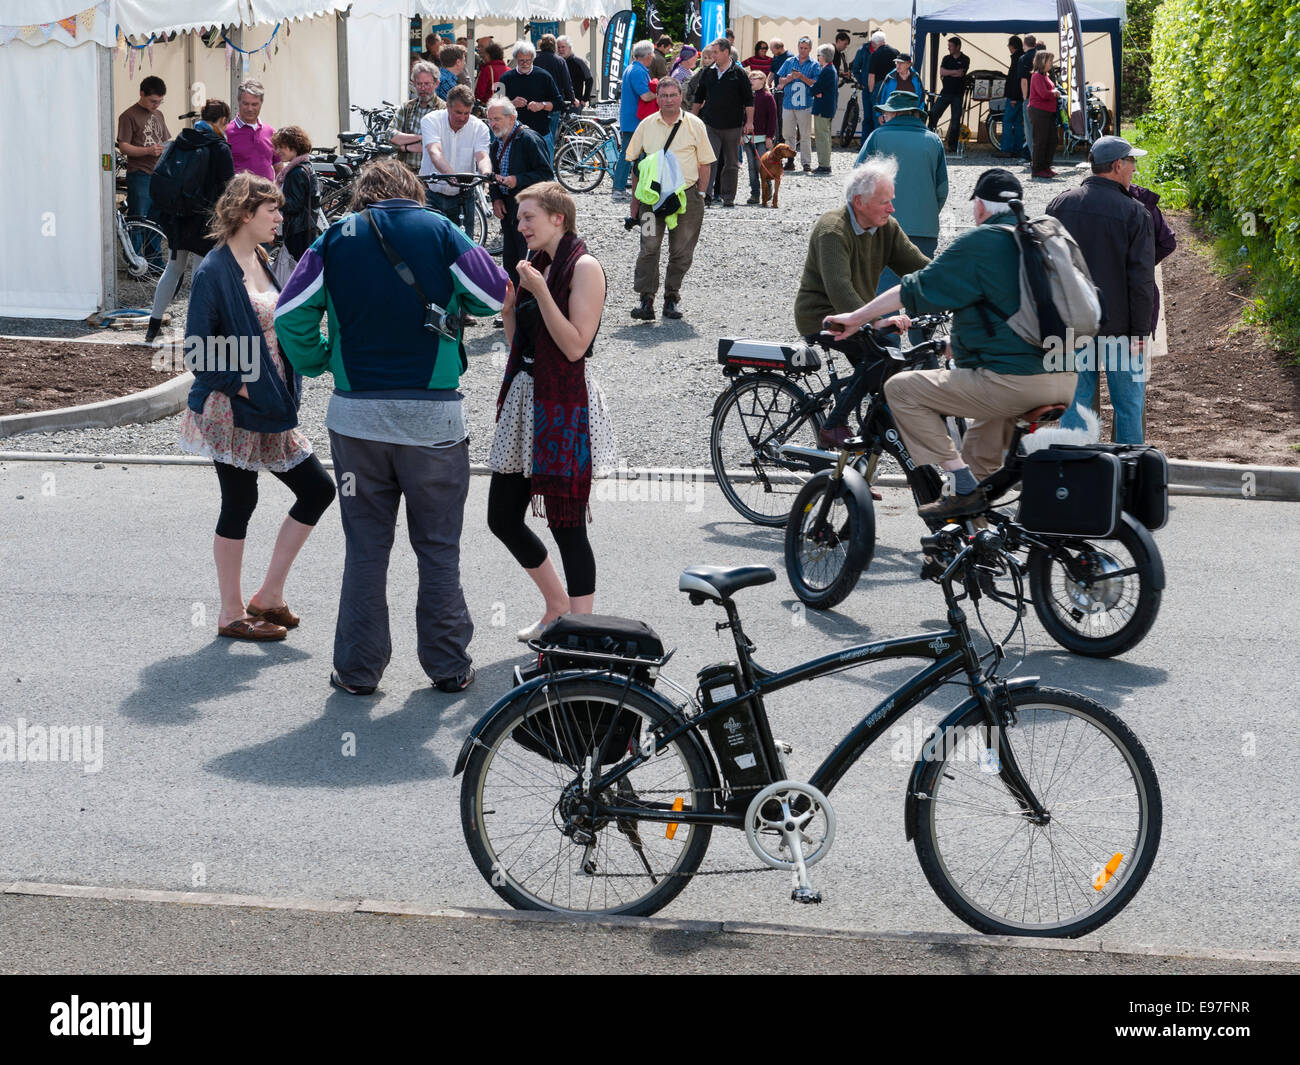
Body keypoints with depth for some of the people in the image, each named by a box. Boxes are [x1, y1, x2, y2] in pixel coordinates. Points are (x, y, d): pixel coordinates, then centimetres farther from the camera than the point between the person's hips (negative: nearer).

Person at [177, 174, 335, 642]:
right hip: (231, 410, -9)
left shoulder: (261, 262, 12)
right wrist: (241, 387, -16)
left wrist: (285, 392, 11)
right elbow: (200, 348, -16)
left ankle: (268, 597, 15)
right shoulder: (214, 272, -14)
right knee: (239, 504, 0)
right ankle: (232, 614, 13)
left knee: (317, 488, 6)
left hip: (270, 408, 9)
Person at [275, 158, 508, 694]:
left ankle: (358, 669, 13)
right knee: (438, 547, 10)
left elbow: (289, 315, -2)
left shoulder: (336, 237, 3)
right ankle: (447, 666, 16)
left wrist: (316, 364, 13)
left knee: (365, 546, 10)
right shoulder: (439, 231, -2)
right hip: (433, 415, -1)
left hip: (356, 415, 1)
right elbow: (495, 294, -1)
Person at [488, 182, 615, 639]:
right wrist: (508, 305, 3)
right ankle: (557, 606, 30)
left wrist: (540, 292, -19)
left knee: (567, 527, -5)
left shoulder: (584, 267, -9)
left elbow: (575, 346, -17)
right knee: (502, 517, 12)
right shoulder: (537, 265, 15)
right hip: (525, 398, 9)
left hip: (565, 404, -9)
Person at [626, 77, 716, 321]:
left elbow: (704, 164, 7)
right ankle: (646, 299, -10)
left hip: (686, 195, 0)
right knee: (649, 247, -10)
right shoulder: (647, 125, 8)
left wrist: (700, 196, 1)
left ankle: (672, 296, 17)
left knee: (681, 251, 4)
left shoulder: (695, 125, 4)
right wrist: (636, 198, 9)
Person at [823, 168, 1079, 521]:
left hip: (1014, 381, -9)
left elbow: (917, 290, -3)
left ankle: (965, 489, -4)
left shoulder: (977, 243, -5)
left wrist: (856, 318, 7)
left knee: (901, 389, 0)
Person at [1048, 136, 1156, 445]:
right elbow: (1141, 278, -11)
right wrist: (1140, 331, -7)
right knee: (1129, 405, 6)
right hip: (1119, 324, -4)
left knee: (1075, 401, 10)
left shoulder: (1059, 206, 4)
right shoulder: (1134, 212, -10)